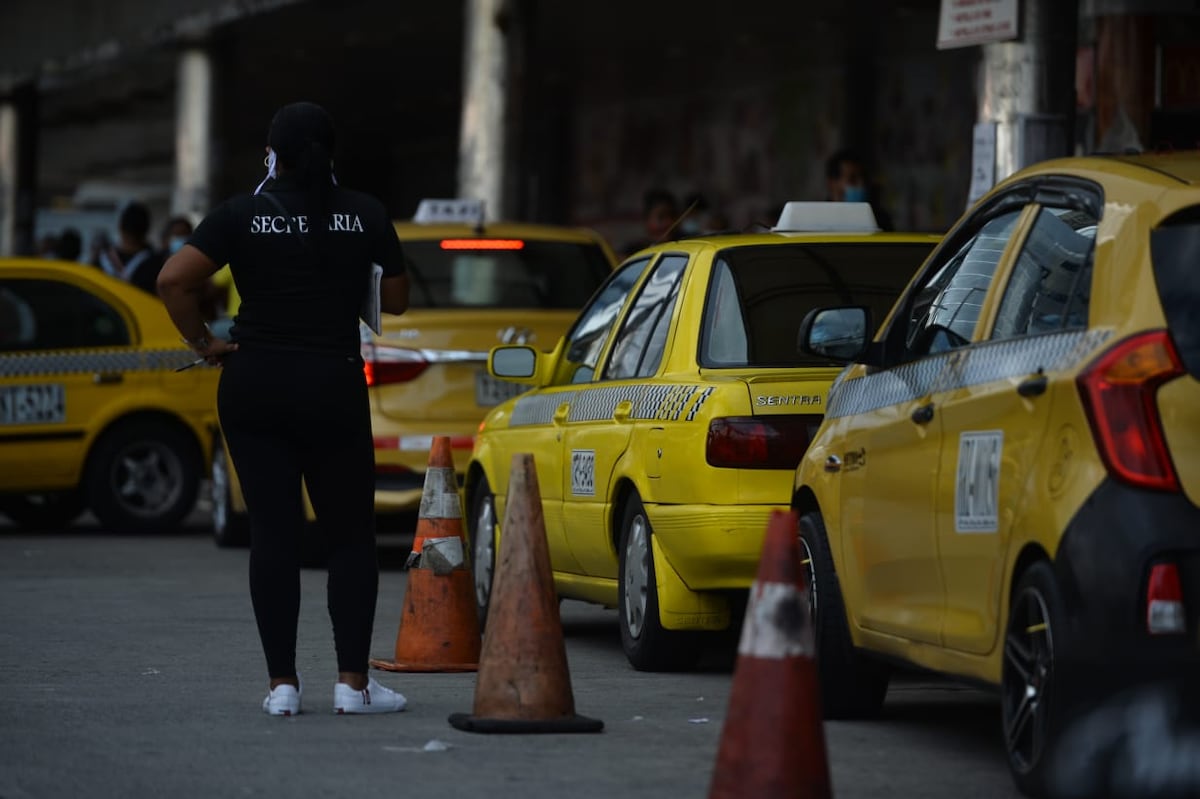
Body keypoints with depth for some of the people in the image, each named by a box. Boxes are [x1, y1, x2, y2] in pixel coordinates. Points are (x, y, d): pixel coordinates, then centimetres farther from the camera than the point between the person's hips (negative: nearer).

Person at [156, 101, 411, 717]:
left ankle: (282, 683, 2)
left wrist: (202, 342, -1)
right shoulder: (365, 215, 1)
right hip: (333, 387, 0)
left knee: (272, 533, 3)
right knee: (350, 534, 8)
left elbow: (173, 280, -12)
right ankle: (353, 682, 1)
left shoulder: (242, 215, -2)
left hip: (253, 386, 1)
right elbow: (396, 299, 11)